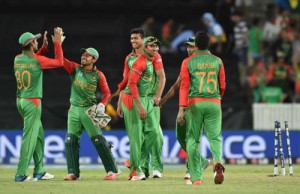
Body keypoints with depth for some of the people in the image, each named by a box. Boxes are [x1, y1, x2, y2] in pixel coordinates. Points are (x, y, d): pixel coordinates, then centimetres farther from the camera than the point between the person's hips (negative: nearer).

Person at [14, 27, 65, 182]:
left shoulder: (17, 59, 4)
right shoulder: (38, 60, -15)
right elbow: (59, 62, -4)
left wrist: (45, 47, 18)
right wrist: (57, 43, 1)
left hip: (20, 101, 8)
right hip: (32, 102, -8)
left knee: (38, 135, 17)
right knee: (29, 137, -7)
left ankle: (39, 171, 20)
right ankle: (21, 174, -11)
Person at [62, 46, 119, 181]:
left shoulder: (98, 75, -3)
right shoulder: (75, 69, 3)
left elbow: (107, 92, -1)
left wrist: (102, 104, -18)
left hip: (89, 110, -3)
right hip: (74, 109, 3)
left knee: (98, 139, -8)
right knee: (71, 140, -2)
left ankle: (112, 170, -4)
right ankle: (73, 173, 4)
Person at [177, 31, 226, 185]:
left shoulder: (188, 62, -1)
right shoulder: (217, 61, 5)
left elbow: (184, 86, -7)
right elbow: (222, 86, 10)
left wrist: (181, 109, -11)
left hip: (194, 104, -1)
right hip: (214, 103, 1)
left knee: (193, 139, 8)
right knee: (215, 137, 4)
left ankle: (196, 177, 5)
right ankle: (217, 161, -28)